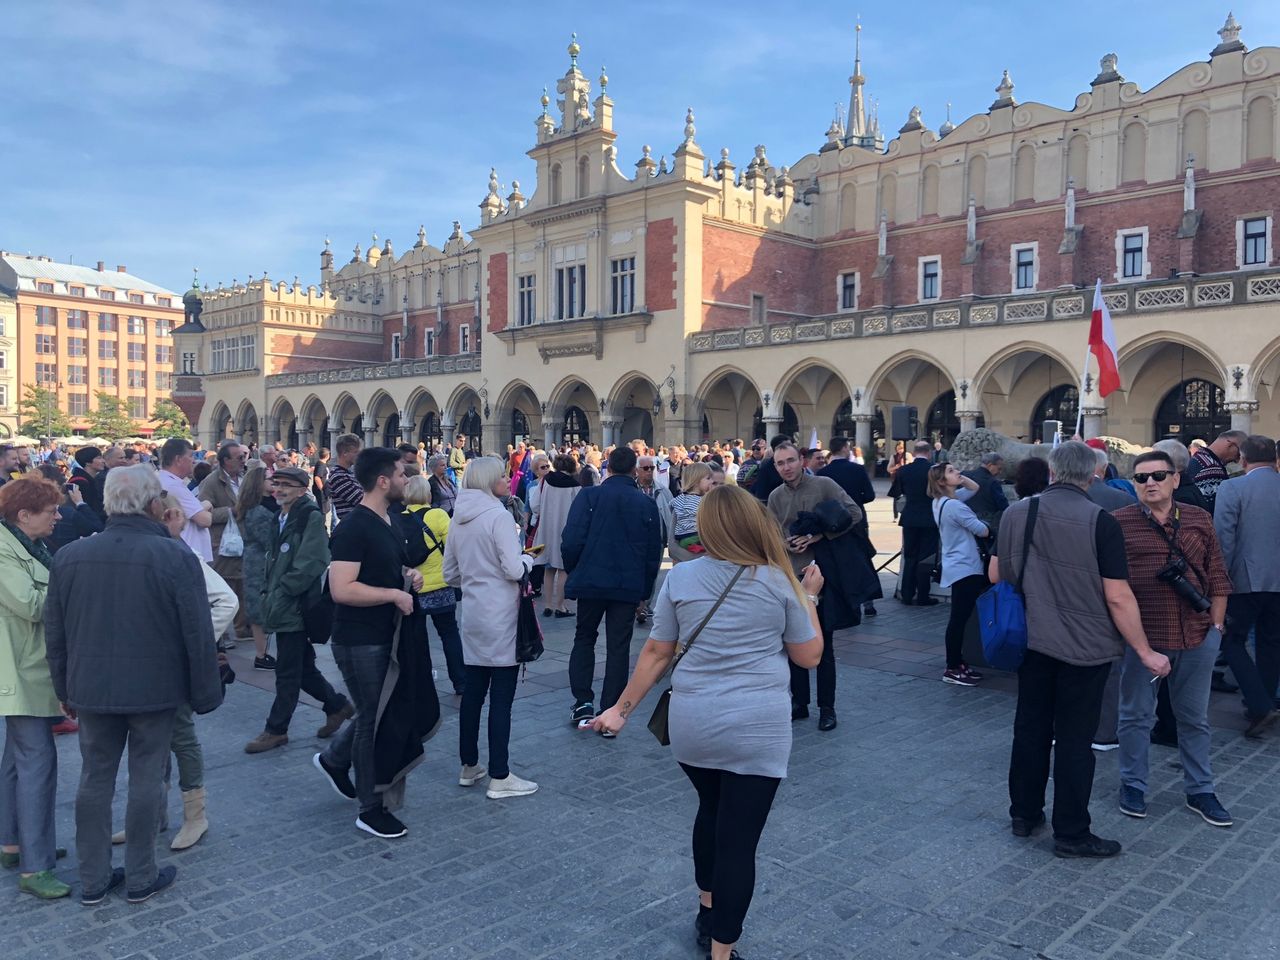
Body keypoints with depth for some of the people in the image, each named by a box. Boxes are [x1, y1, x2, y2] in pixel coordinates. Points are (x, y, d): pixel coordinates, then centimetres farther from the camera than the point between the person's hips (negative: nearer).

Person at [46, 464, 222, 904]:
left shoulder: (69, 556, -1)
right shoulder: (176, 557, -16)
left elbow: (54, 632, 8)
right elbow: (198, 634, -14)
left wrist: (66, 690, 19)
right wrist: (205, 693, -3)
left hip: (91, 688, 4)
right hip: (154, 688, -4)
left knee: (95, 779, 15)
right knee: (146, 780, 8)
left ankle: (92, 880, 25)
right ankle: (141, 878, 20)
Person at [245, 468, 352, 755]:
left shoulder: (311, 517, -12)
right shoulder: (281, 518, 14)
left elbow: (309, 564, -18)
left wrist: (281, 592, -14)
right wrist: (268, 592, 10)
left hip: (298, 606, -8)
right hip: (281, 607, 8)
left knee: (288, 672, 1)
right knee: (303, 668, 15)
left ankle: (276, 730, 12)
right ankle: (337, 705, 30)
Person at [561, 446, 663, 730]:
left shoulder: (589, 496, -6)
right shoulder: (647, 504, 1)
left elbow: (572, 541, -12)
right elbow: (654, 553, 5)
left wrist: (573, 572, 5)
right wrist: (645, 589, 14)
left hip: (591, 580, -1)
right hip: (629, 586, 1)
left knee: (584, 638, 17)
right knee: (618, 647, 8)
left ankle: (583, 703, 9)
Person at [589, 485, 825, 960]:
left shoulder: (680, 577, -1)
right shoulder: (779, 581, -5)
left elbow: (655, 653, 2)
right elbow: (809, 656, 2)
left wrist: (621, 709, 11)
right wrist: (809, 597, 14)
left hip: (691, 725, 4)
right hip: (756, 730, -3)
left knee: (712, 810, 27)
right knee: (739, 837, 5)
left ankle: (707, 913, 42)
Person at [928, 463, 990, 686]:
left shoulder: (941, 502, 10)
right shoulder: (954, 505, -20)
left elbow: (976, 489, 21)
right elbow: (983, 531, -16)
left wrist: (962, 479, 2)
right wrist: (987, 528, 8)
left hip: (957, 567, 10)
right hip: (965, 568, -10)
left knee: (959, 618, 14)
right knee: (959, 619, -6)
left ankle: (957, 663, 21)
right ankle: (953, 669, -1)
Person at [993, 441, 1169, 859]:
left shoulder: (1015, 513, -1)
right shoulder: (1099, 521, -15)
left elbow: (995, 575, 9)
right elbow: (1118, 597, -15)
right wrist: (1145, 652, -6)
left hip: (1031, 641, 4)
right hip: (1084, 646, -4)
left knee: (1030, 728, 16)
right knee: (1074, 739, 6)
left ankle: (1024, 813, 28)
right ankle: (1071, 833, 16)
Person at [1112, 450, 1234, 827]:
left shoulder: (1200, 520, 6)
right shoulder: (1118, 523, -5)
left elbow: (1217, 577, 11)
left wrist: (1216, 624, 6)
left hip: (1196, 638, 3)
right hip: (1141, 637, -3)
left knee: (1195, 718, 16)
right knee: (1136, 715, 9)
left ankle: (1200, 791, 30)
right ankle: (1132, 785, 25)